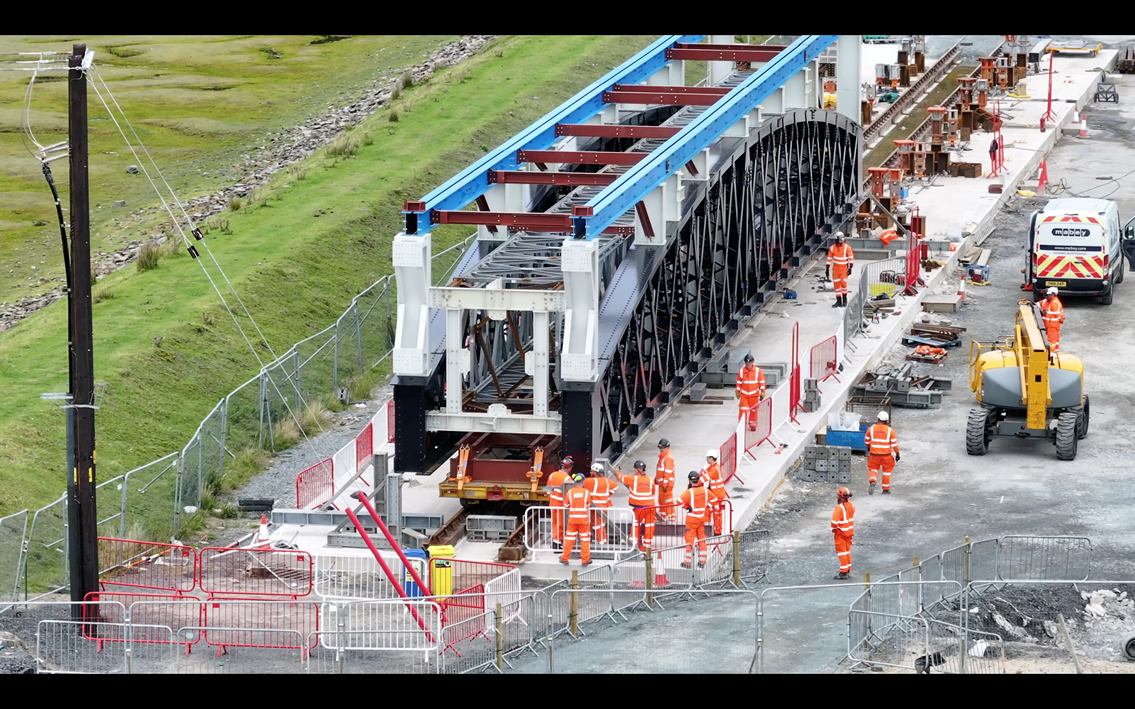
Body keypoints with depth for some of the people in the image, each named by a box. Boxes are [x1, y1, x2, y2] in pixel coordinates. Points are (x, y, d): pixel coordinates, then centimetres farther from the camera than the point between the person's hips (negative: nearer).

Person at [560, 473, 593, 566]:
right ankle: (585, 560, 10)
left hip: (572, 519, 1)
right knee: (585, 539, 7)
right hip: (584, 519, -1)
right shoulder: (586, 492, -8)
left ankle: (565, 558, 15)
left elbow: (566, 506, 2)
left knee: (569, 538, 10)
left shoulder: (570, 492, -6)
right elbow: (588, 507, 1)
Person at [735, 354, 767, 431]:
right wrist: (738, 392, 9)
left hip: (754, 394, 0)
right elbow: (739, 382, 7)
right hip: (744, 394, 0)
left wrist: (762, 392, -3)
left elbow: (762, 382, -2)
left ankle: (752, 425, 22)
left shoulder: (758, 371, -7)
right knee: (743, 410, -8)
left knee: (753, 410, 9)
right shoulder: (741, 371, -2)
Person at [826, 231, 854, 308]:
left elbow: (851, 258, -9)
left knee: (843, 283, -14)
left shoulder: (847, 248, -11)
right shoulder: (832, 248, -2)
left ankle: (845, 300, 4)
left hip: (844, 269, -3)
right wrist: (827, 269, 5)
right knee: (836, 284, 4)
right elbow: (829, 259, 5)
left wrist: (850, 268, -17)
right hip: (836, 269, 3)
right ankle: (838, 301, 13)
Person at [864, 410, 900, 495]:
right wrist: (897, 453, 4)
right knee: (887, 470, 17)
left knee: (873, 469, 15)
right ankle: (886, 489, 21)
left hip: (874, 454, 1)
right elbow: (894, 443, -6)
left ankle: (872, 482, -14)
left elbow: (866, 440, 7)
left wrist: (868, 447, 27)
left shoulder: (871, 428, -5)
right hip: (886, 455, -1)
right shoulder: (890, 430, -8)